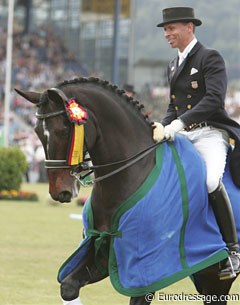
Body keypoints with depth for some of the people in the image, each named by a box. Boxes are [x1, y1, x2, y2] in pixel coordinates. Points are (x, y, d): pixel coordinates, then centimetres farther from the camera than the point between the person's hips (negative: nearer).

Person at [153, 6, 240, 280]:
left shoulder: (210, 58, -5)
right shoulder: (173, 66, 20)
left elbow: (214, 100, -20)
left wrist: (177, 125, -27)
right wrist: (162, 128, 5)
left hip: (209, 134, -8)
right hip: (181, 137, 8)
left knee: (211, 181, -33)